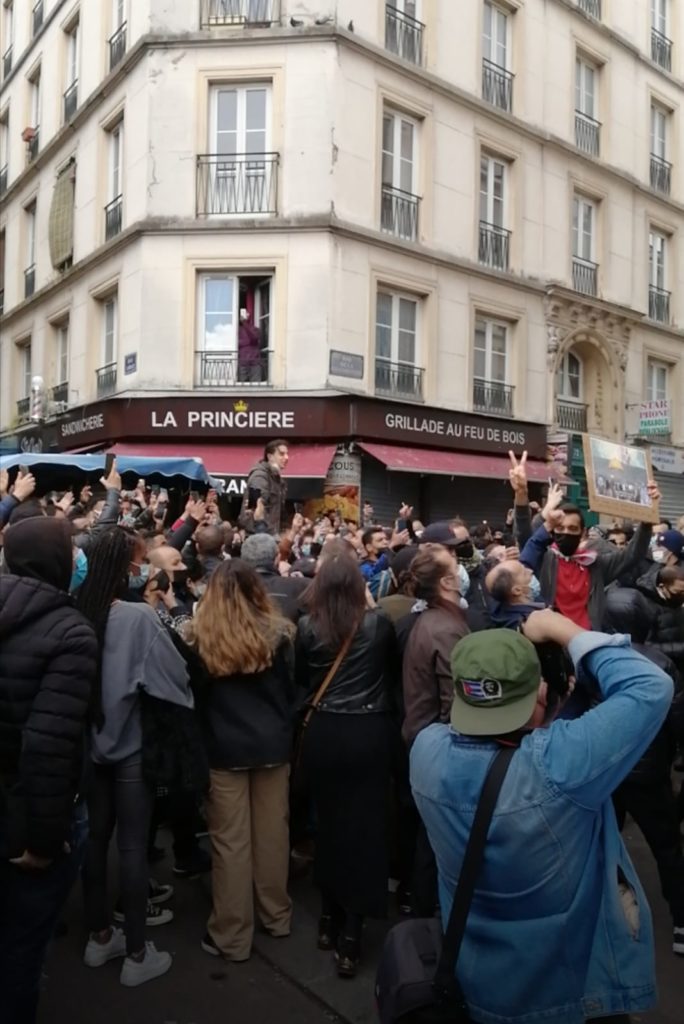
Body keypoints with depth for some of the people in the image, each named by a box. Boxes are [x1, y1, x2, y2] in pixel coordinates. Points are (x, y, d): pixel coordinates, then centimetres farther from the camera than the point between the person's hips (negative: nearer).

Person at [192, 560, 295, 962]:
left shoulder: (201, 636, -9)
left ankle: (232, 935, 18)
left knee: (231, 841, 7)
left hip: (225, 748, -1)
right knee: (272, 831, 15)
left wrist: (198, 746, 14)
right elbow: (292, 689, 1)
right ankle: (276, 915, 31)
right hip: (273, 744, 2)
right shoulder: (276, 632, -7)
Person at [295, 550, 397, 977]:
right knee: (364, 828, 5)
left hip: (322, 734, 2)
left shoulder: (307, 626, -5)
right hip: (368, 734, -2)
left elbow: (300, 679, 8)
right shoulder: (378, 624, -8)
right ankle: (350, 937, 9)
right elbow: (393, 670, 9)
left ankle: (329, 922, 31)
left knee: (329, 823, 17)